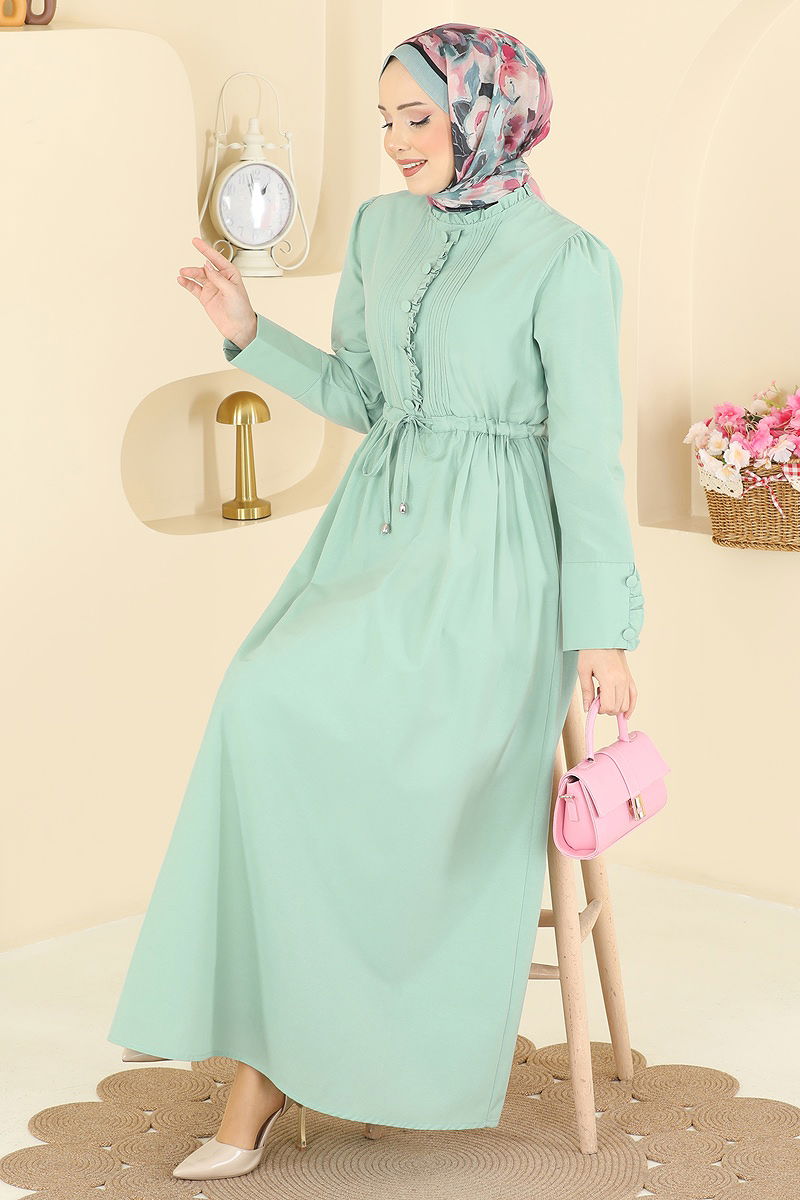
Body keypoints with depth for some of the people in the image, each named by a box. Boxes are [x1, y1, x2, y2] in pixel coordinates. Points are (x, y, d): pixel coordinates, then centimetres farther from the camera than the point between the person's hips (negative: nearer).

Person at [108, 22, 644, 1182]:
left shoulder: (566, 261, -10)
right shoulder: (381, 227, 10)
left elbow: (587, 450, -10)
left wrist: (605, 628, -11)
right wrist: (249, 331, 3)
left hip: (493, 556, -6)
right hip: (379, 527, 6)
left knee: (284, 706, -25)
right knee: (278, 736, -15)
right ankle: (266, 1073, -9)